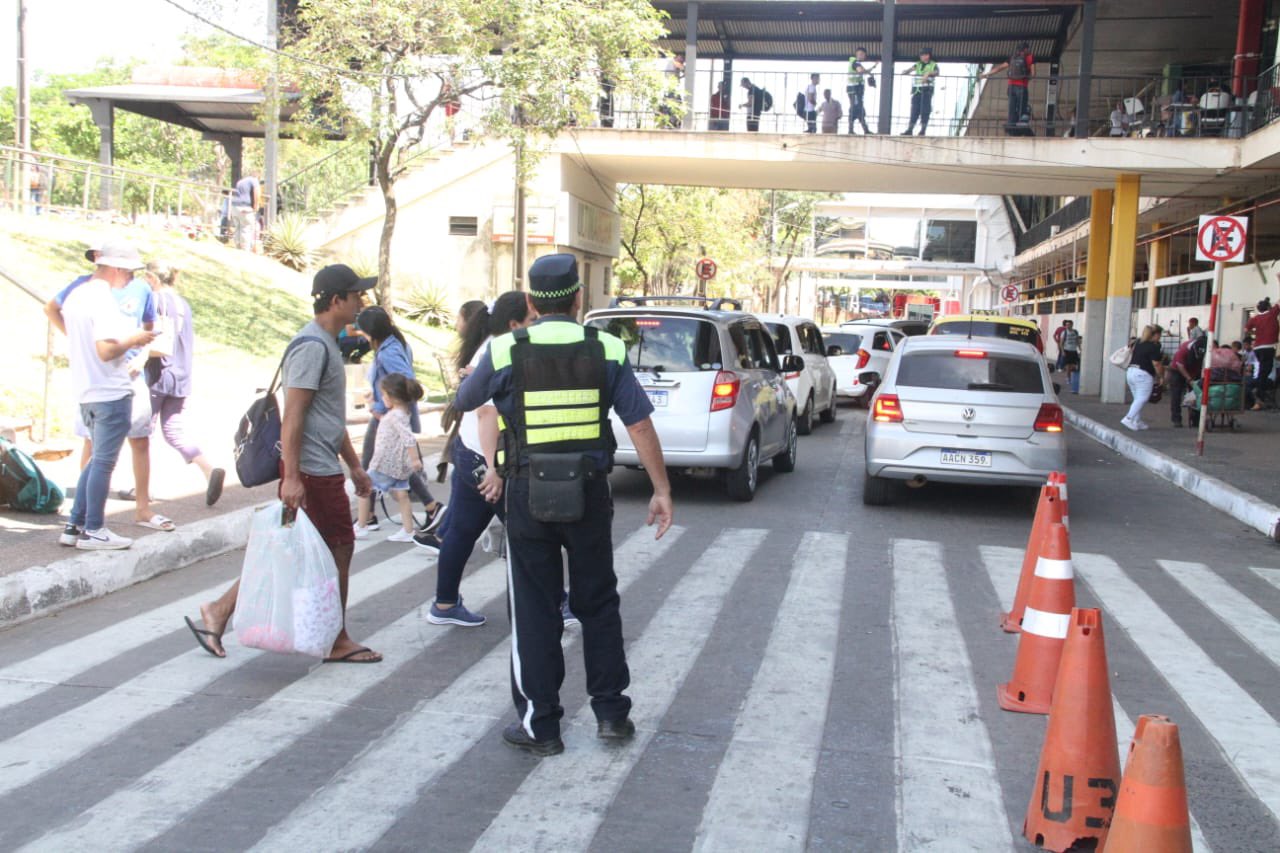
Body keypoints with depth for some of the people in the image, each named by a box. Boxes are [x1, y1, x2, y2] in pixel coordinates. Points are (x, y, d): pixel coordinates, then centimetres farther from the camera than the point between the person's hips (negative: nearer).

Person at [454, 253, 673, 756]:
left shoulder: (505, 352, -5)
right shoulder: (606, 351, -2)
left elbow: (464, 402, 12)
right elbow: (640, 425, -4)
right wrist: (661, 490, 2)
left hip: (528, 494, -1)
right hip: (589, 493, 2)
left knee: (534, 612, 7)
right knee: (598, 605, 16)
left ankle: (539, 726, 13)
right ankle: (611, 712, 21)